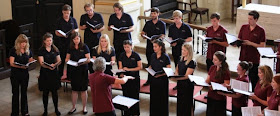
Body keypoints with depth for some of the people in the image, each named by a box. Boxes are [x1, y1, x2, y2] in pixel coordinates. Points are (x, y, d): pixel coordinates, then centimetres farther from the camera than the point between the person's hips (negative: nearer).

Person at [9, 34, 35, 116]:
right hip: (15, 75, -3)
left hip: (25, 74, 4)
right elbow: (11, 63, -13)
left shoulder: (28, 51, 3)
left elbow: (30, 61, 11)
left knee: (24, 93, 13)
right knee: (15, 94, 6)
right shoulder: (13, 50, -9)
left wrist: (32, 62, -14)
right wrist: (20, 66, -29)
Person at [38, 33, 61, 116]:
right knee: (45, 93, 6)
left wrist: (55, 65, -17)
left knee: (54, 92, 7)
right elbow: (41, 63, -12)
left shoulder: (55, 49, 5)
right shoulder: (41, 50, -4)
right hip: (45, 74, -2)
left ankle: (56, 109, 22)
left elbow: (59, 60, 5)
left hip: (54, 73, 2)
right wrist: (49, 66, -30)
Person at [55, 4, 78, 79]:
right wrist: (62, 35, -19)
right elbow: (56, 32, 1)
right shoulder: (59, 21, 2)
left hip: (71, 41, 2)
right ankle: (60, 75, 11)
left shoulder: (73, 20, 8)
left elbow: (77, 29, 13)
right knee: (62, 59, 2)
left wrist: (75, 30, -11)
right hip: (61, 42, -1)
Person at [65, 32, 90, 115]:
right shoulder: (71, 48, 7)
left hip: (83, 70, -3)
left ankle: (84, 107, 15)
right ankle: (73, 107, 20)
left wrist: (82, 63, -26)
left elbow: (88, 59, -7)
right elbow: (67, 58, 13)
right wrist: (67, 60, -11)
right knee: (74, 89, 9)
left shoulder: (84, 47, -4)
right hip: (73, 70, 3)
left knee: (83, 89, 2)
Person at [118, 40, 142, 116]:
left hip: (134, 78, -3)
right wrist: (121, 73, -16)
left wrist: (129, 69, -12)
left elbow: (140, 67, -5)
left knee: (134, 95, -1)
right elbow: (120, 67, 5)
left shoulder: (136, 55, -4)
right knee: (126, 95, 3)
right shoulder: (122, 56, 6)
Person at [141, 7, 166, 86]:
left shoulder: (162, 24, -2)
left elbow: (162, 36, -10)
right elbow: (143, 32, 16)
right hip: (149, 46, 5)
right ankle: (149, 80, 19)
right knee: (149, 64, 11)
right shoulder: (148, 23, 12)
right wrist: (143, 35, -9)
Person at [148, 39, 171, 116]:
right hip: (153, 79, 5)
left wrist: (160, 74, -22)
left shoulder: (165, 57, -9)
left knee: (162, 98, 1)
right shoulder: (153, 56, 6)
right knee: (153, 97, 10)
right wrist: (149, 69, -5)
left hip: (162, 80, -5)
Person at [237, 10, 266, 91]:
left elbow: (262, 46, -10)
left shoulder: (260, 31, -8)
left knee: (254, 80, 3)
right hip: (243, 58, 4)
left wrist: (250, 43, -19)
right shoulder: (243, 27, 5)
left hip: (254, 60, -4)